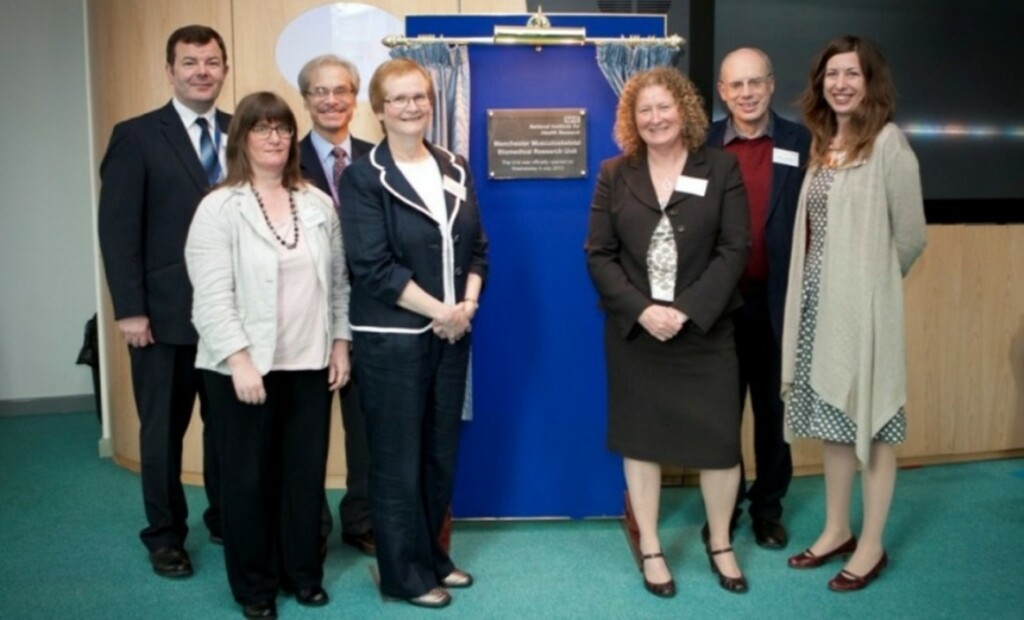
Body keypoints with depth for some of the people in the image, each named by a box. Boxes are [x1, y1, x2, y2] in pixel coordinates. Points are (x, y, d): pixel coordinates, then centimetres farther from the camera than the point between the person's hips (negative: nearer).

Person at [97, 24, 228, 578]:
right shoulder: (136, 136, -2)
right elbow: (118, 230, -6)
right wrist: (129, 309, -11)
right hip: (165, 313, -3)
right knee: (163, 430, 10)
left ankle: (226, 519, 31)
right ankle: (165, 534, 26)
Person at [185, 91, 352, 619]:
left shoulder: (318, 204, 8)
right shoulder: (219, 208, -6)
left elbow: (337, 279, 11)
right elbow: (213, 296, -12)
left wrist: (340, 342, 5)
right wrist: (240, 360, -18)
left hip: (309, 362, 4)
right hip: (245, 365, -4)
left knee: (306, 471, 11)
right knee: (249, 476, 7)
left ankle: (302, 572, 28)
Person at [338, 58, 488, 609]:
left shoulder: (455, 168, 9)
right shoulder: (363, 178, -7)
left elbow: (477, 246, 11)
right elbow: (372, 266, -14)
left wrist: (468, 304, -6)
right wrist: (439, 311, -14)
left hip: (452, 333, 5)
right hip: (391, 337, -5)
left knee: (441, 454, 13)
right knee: (398, 460, 4)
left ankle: (431, 556, 30)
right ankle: (405, 574, 19)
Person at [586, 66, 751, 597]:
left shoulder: (721, 168, 1)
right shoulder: (614, 174, 4)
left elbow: (735, 249, -5)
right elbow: (599, 255, -1)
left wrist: (687, 312, -16)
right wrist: (641, 311, -15)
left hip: (705, 331, -1)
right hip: (633, 332, 1)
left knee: (719, 440, 3)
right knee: (640, 439, 9)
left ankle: (720, 544, 27)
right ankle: (650, 549, 25)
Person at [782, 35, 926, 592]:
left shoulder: (887, 142, -10)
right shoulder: (823, 144, 11)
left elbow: (910, 234, -6)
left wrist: (874, 280, 7)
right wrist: (813, 288, 8)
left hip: (863, 304, -7)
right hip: (818, 301, 7)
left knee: (871, 421, 4)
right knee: (831, 419, 15)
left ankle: (871, 546, 17)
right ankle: (836, 530, 29)